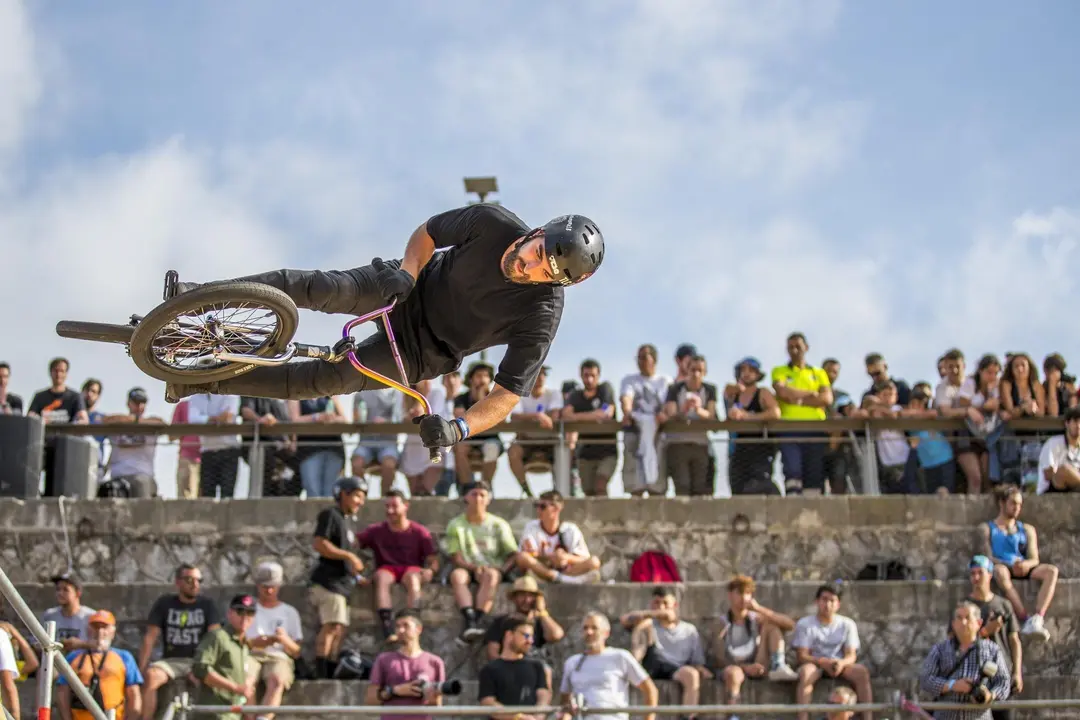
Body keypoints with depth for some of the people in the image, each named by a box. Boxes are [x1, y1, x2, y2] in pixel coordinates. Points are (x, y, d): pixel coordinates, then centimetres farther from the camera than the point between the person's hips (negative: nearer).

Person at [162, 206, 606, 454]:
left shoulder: (541, 318, -29)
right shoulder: (494, 223, -22)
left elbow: (508, 395, -28)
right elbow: (427, 234, -3)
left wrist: (460, 429, -43)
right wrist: (407, 270, -22)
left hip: (422, 351, -1)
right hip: (410, 291, 1)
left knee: (331, 379, -12)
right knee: (320, 288, -24)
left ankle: (204, 382, -3)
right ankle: (198, 295, -20)